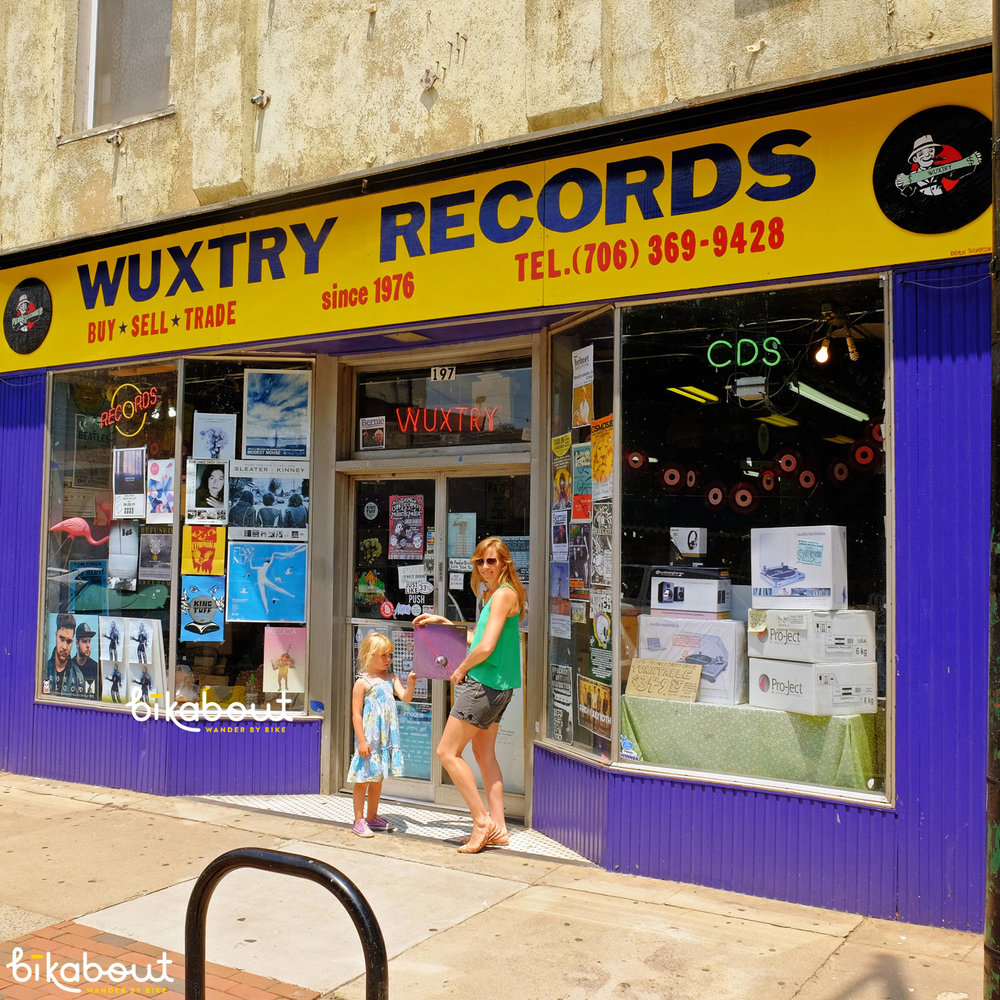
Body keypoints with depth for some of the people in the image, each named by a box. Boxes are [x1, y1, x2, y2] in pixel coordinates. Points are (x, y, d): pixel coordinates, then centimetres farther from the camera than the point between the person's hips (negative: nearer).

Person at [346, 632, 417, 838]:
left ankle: (372, 817, 27)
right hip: (368, 738, -6)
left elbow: (405, 697, -4)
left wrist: (410, 684, -23)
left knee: (377, 779, 16)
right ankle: (359, 820, 11)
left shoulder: (391, 679, 7)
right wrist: (361, 740, -16)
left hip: (386, 737, 6)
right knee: (363, 780, 2)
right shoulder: (362, 682, -11)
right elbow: (356, 714, -12)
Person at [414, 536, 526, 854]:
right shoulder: (494, 593, 15)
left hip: (484, 684, -10)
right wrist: (444, 622, 23)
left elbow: (485, 647, -23)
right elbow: (478, 638, 22)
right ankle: (498, 829, 20)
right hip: (497, 686, 10)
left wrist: (461, 669, -8)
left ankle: (482, 821, 1)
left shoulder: (503, 594, -16)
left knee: (447, 752, -3)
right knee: (484, 753, 16)